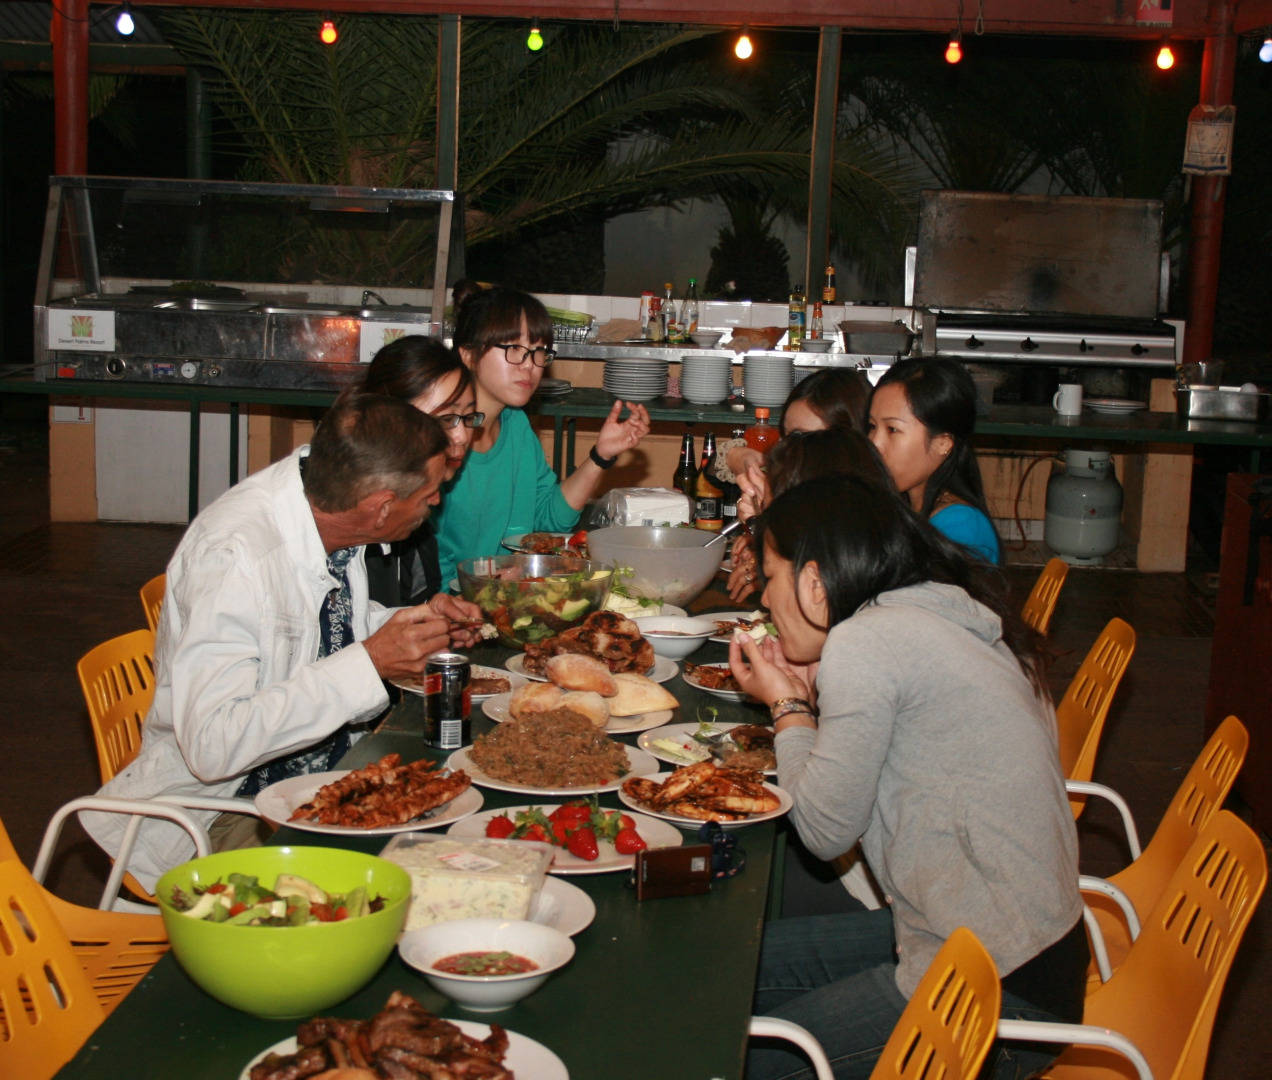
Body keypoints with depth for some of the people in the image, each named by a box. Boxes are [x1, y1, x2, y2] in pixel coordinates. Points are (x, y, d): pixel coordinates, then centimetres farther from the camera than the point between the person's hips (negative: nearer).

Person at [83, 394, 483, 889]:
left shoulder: (327, 498, -5)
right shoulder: (234, 557, -28)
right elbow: (211, 745, -33)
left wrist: (417, 624, -4)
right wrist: (370, 663, -31)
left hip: (330, 768, 8)